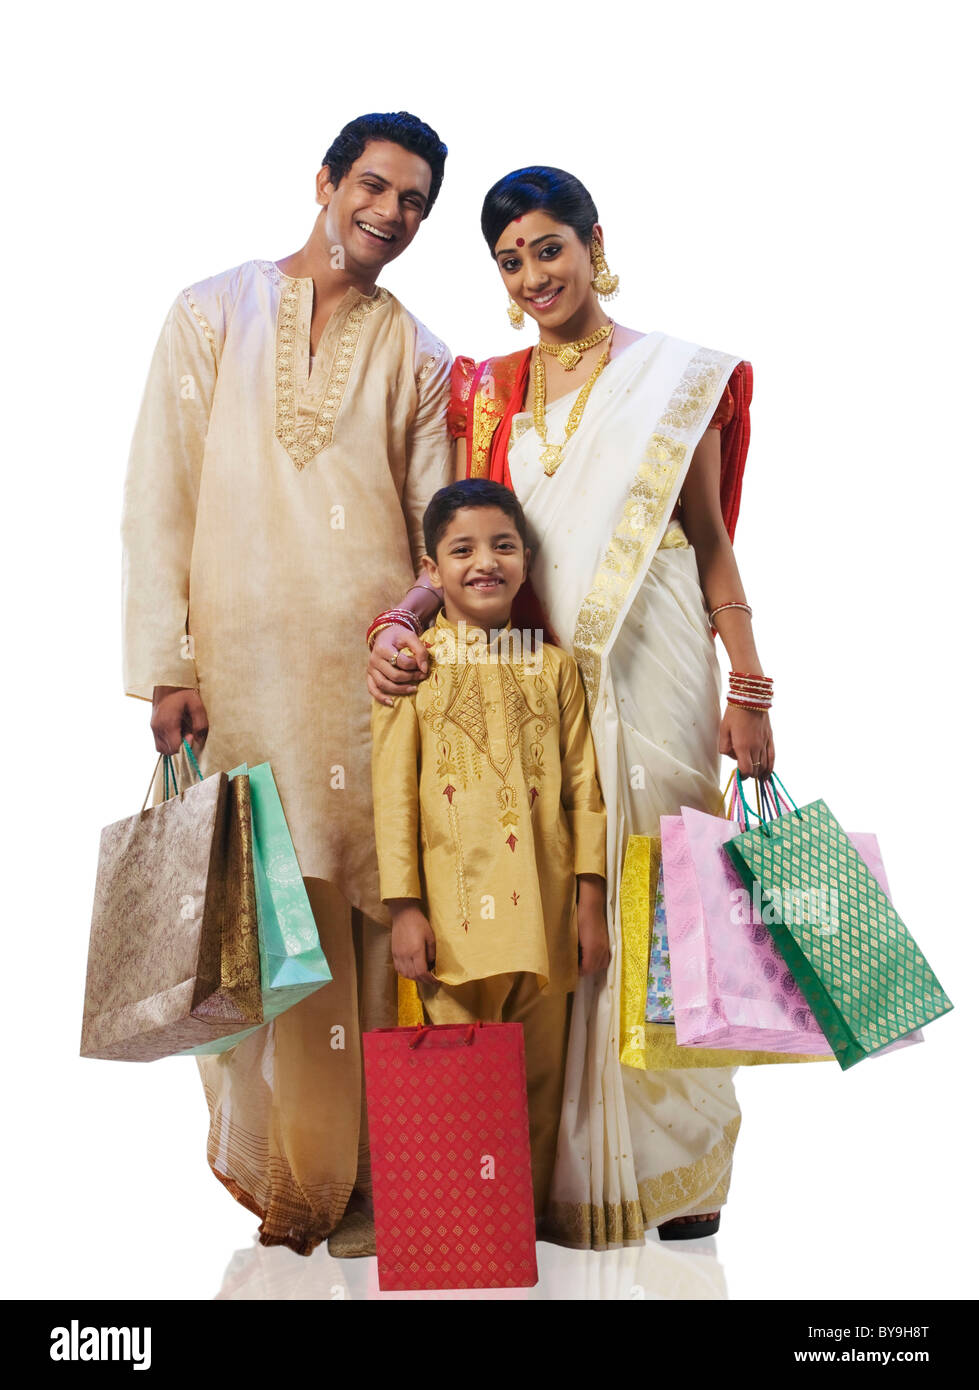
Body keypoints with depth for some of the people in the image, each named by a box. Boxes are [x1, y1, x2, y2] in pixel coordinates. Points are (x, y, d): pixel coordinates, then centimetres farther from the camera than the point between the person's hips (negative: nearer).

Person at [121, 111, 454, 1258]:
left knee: (373, 914, -1)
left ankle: (368, 1178, 11)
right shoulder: (216, 312, 11)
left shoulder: (419, 358, 15)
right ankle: (282, 1175, 13)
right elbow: (158, 494, 5)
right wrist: (166, 667, -4)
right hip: (244, 664, -1)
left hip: (375, 669, 1)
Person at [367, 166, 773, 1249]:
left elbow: (712, 544, 4)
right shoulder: (486, 389, 12)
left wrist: (749, 693, -1)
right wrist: (402, 621, -11)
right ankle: (568, 1169, 15)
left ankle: (674, 1165, 16)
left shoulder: (675, 378, 5)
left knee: (655, 899, 0)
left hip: (652, 671, -2)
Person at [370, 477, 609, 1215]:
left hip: (546, 911, 3)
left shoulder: (554, 665, 9)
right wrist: (404, 906, -6)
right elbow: (394, 790, 0)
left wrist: (591, 899, 3)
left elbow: (584, 786, 8)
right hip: (455, 911, -2)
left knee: (541, 1079, 10)